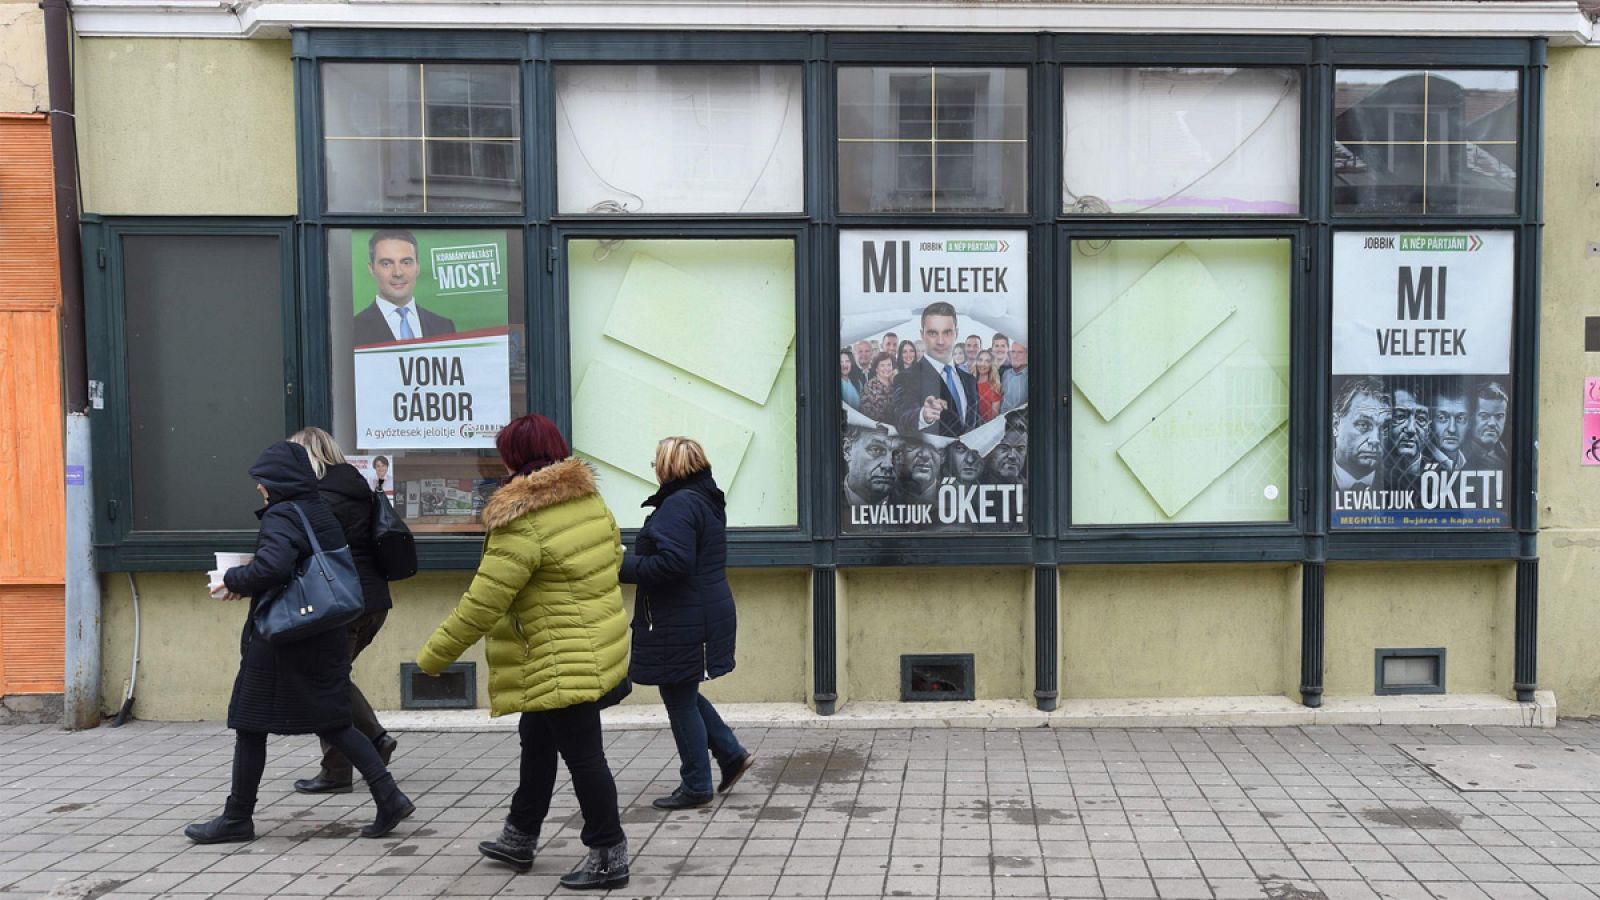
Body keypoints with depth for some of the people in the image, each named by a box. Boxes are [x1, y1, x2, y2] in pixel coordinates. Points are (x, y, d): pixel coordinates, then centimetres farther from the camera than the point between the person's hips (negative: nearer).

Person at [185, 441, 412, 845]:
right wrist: (249, 581, 16)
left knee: (250, 726, 8)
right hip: (325, 639, 8)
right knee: (332, 722, 11)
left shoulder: (282, 516, -15)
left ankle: (237, 818, 21)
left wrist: (235, 578, -11)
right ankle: (389, 796, 3)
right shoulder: (322, 512, 10)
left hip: (279, 638, -8)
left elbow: (271, 568, -30)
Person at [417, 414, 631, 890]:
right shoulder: (590, 499, 3)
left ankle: (608, 856, 13)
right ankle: (519, 838, 37)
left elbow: (482, 604, -18)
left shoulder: (522, 524, -21)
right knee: (537, 739, 23)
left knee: (583, 756, 1)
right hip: (601, 647, 10)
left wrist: (433, 655, -7)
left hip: (562, 664, -10)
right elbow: (613, 554, 17)